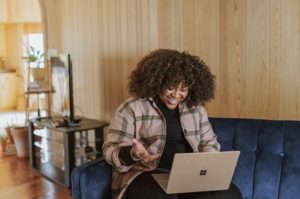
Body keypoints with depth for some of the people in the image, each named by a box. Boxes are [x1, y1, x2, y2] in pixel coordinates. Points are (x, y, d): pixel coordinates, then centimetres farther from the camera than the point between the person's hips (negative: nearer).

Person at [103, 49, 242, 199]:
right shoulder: (132, 108, -3)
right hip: (147, 174, -4)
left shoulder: (195, 107, 10)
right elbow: (111, 149, -4)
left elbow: (209, 142, 18)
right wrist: (132, 154, -26)